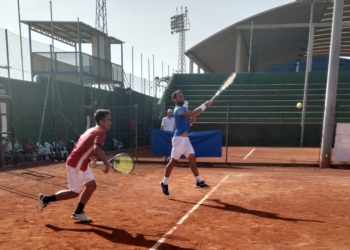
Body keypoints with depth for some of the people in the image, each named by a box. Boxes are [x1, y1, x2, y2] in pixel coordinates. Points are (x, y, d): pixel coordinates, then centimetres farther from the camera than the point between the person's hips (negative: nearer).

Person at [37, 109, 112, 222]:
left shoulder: (92, 130, 14)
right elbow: (97, 148, -35)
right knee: (74, 193, 3)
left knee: (91, 186, 12)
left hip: (81, 163, 10)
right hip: (76, 164, -10)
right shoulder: (101, 132, -17)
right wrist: (106, 163, -26)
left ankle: (78, 212, 20)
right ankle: (45, 199, 14)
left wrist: (91, 158, 23)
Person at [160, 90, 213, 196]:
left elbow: (189, 119, 23)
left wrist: (192, 120, 0)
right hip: (179, 139, -9)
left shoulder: (183, 109, 18)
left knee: (192, 158, 6)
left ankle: (199, 181, 11)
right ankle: (164, 183, 11)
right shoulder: (178, 109, -14)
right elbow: (193, 114, -29)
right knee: (173, 161, -1)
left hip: (185, 139, 9)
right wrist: (205, 105, -24)